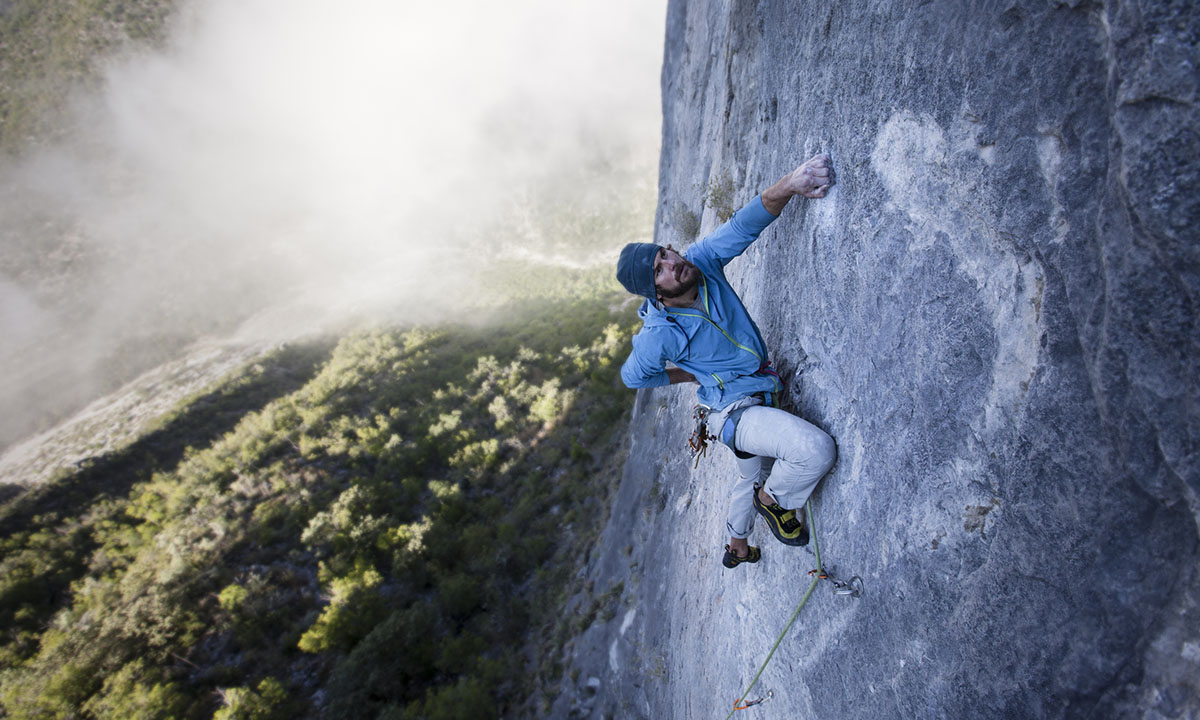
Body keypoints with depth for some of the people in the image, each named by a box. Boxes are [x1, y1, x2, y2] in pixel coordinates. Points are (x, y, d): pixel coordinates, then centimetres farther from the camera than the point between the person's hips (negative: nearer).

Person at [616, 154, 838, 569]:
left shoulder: (702, 262, -12)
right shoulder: (659, 334, -25)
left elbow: (744, 226, -19)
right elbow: (632, 376, -7)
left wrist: (787, 186, -38)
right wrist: (691, 376, -3)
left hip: (762, 393, 8)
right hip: (733, 413, -7)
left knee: (752, 476, 29)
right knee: (817, 450, -27)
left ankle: (737, 548, 57)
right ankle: (773, 499, 6)